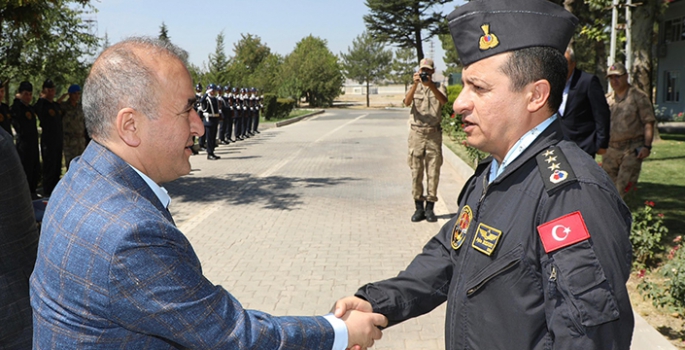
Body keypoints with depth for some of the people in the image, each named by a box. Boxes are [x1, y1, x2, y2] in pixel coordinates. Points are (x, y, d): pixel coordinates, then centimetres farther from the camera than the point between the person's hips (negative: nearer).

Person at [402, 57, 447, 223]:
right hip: (417, 133, 0)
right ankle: (419, 207, 7)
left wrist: (431, 85, -28)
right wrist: (415, 84, -24)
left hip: (434, 133, 0)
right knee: (416, 171, 1)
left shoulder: (438, 87, 10)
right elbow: (407, 102, -10)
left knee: (433, 171, -1)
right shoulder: (415, 88, 12)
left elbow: (444, 100, -13)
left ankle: (430, 207, 6)